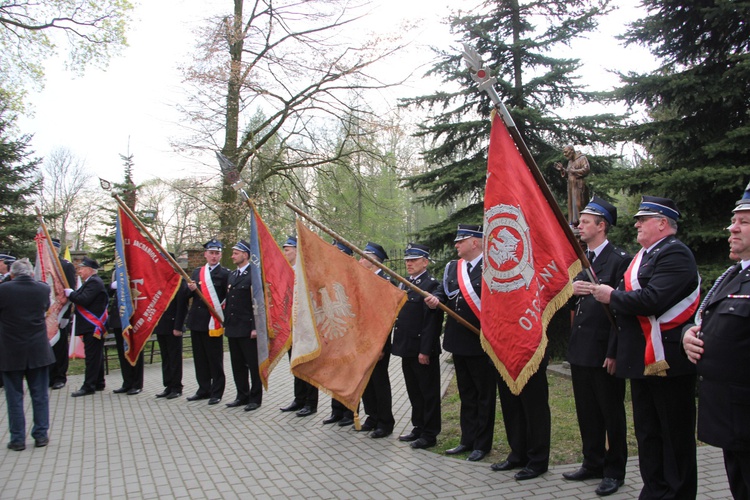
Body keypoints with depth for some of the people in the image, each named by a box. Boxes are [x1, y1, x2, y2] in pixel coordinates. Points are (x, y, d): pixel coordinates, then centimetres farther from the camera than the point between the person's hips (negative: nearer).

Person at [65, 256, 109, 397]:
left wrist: (71, 293, -11)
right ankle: (98, 383, 22)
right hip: (93, 326, 11)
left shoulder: (94, 282, -15)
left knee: (92, 356, -8)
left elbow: (84, 300, -24)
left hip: (92, 326, -11)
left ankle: (88, 386, -6)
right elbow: (81, 298, 18)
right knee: (96, 355, 15)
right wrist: (72, 294, 3)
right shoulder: (91, 282, 19)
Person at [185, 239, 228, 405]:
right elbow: (188, 296, 13)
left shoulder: (225, 274, -3)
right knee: (200, 358, 13)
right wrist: (191, 289, -7)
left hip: (214, 322, -6)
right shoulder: (197, 272, 13)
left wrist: (221, 315, -18)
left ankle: (216, 393, 11)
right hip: (196, 321, 6)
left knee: (215, 359, 2)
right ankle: (204, 390, 24)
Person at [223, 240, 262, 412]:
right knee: (237, 365, 13)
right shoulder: (232, 275, 16)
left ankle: (255, 398, 11)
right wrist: (225, 323, 15)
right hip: (233, 328, 8)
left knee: (253, 364, 1)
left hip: (248, 328, -8)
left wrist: (256, 327, -17)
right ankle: (242, 396, 24)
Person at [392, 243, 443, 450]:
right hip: (407, 348, 8)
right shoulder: (404, 285, 14)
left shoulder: (431, 285, -13)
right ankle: (418, 428, 29)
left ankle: (429, 434, 12)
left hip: (423, 350, -8)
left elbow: (432, 321, -18)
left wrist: (425, 350, -21)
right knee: (414, 392, 17)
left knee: (428, 393, 3)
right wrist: (399, 344, 13)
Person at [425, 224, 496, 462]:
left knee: (484, 395, 6)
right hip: (459, 342, 7)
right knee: (466, 394, 17)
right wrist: (435, 299, -12)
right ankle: (468, 440, 28)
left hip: (482, 343, -7)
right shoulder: (452, 267, 9)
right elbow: (443, 291, 11)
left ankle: (482, 443, 17)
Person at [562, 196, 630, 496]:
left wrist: (614, 353, -18)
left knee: (611, 412, 6)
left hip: (604, 350, -7)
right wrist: (571, 291, -4)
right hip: (580, 348, 7)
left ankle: (614, 470, 19)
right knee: (587, 412, 16)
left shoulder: (619, 259, -11)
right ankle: (593, 463, 29)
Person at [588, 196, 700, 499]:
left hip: (667, 360, -10)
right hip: (643, 360, 10)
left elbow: (651, 301, -28)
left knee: (675, 436, 4)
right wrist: (601, 291, 3)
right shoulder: (644, 255, 17)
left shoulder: (675, 254, -15)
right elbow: (631, 298, 20)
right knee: (647, 432, 17)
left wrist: (612, 296, -15)